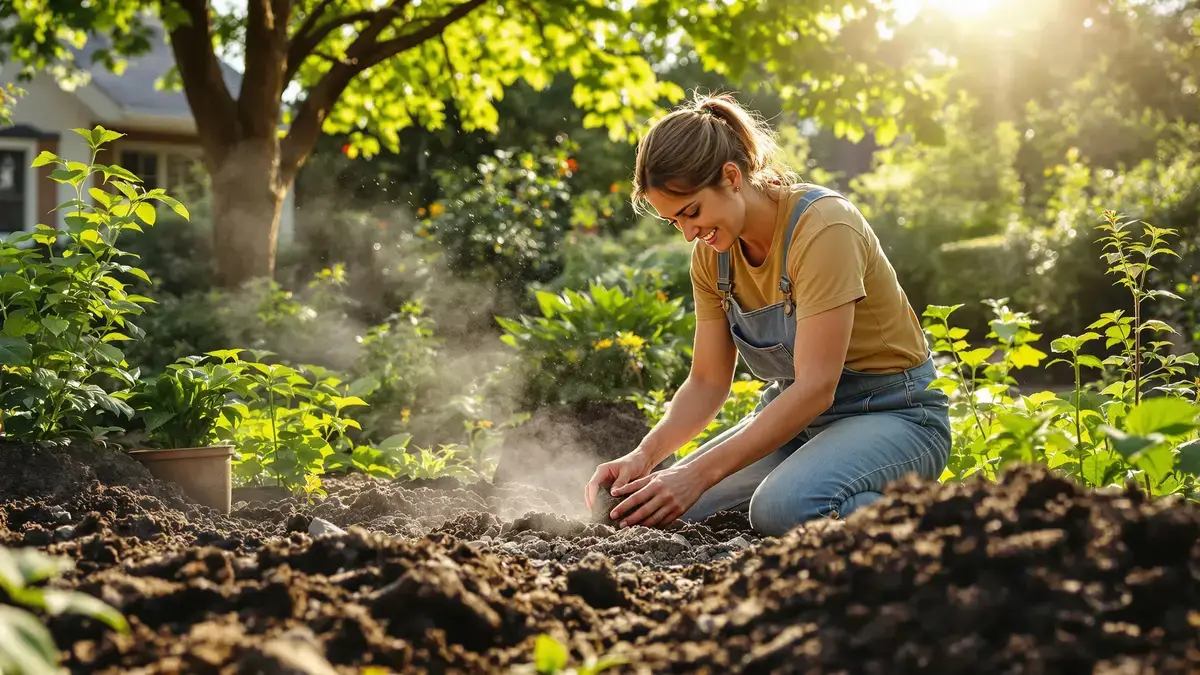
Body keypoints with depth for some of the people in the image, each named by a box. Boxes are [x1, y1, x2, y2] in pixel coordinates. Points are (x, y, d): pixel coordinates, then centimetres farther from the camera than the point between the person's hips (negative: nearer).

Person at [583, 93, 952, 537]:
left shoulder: (822, 228, -24)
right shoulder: (713, 251, -1)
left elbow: (816, 388, -29)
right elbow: (707, 383, 2)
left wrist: (702, 473, -35)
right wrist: (645, 455, -18)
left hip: (893, 414, -7)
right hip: (795, 413, 8)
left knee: (781, 509, -36)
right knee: (662, 511, -11)